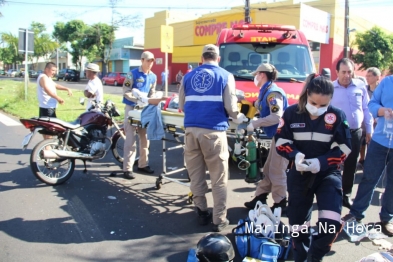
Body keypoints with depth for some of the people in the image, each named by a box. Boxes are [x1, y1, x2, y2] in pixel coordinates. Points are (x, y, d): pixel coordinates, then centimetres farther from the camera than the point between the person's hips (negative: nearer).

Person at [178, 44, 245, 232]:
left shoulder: (188, 76, 15)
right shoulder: (225, 76, 4)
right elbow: (230, 107, -3)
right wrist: (239, 116, 19)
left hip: (191, 129, 4)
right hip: (213, 130, -4)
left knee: (196, 175, 13)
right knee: (218, 178, 4)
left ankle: (201, 213, 22)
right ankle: (219, 220, 9)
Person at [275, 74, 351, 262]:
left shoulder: (337, 116, -8)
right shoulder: (291, 113, -7)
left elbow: (343, 149, -6)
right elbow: (280, 142, -3)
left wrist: (321, 162, -21)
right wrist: (295, 155, -23)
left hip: (328, 173, -1)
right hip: (299, 174, 1)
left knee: (331, 222, -15)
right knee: (297, 221, 12)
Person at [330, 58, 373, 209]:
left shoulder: (360, 86, 1)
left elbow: (366, 109, 7)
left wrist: (369, 130, 7)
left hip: (355, 132, 3)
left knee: (351, 166, 11)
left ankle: (346, 195, 24)